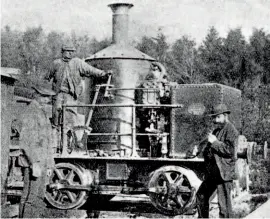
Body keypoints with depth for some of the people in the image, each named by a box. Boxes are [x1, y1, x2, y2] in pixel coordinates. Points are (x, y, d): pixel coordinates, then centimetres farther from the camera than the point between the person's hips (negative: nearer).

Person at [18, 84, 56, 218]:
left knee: (39, 197, 12)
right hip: (32, 162, -9)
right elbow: (25, 141, -21)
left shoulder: (42, 113, 18)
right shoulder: (30, 113, -13)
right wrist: (34, 163, -25)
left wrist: (48, 164, 21)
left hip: (41, 162, 9)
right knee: (30, 197, -8)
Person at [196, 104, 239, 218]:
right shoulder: (217, 130, 19)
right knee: (201, 196, 20)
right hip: (212, 172, 10)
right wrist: (207, 151, 9)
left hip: (224, 172, -10)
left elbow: (230, 150, -21)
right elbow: (208, 151, 30)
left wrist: (215, 142, -16)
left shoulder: (231, 130, -9)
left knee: (224, 203, -9)